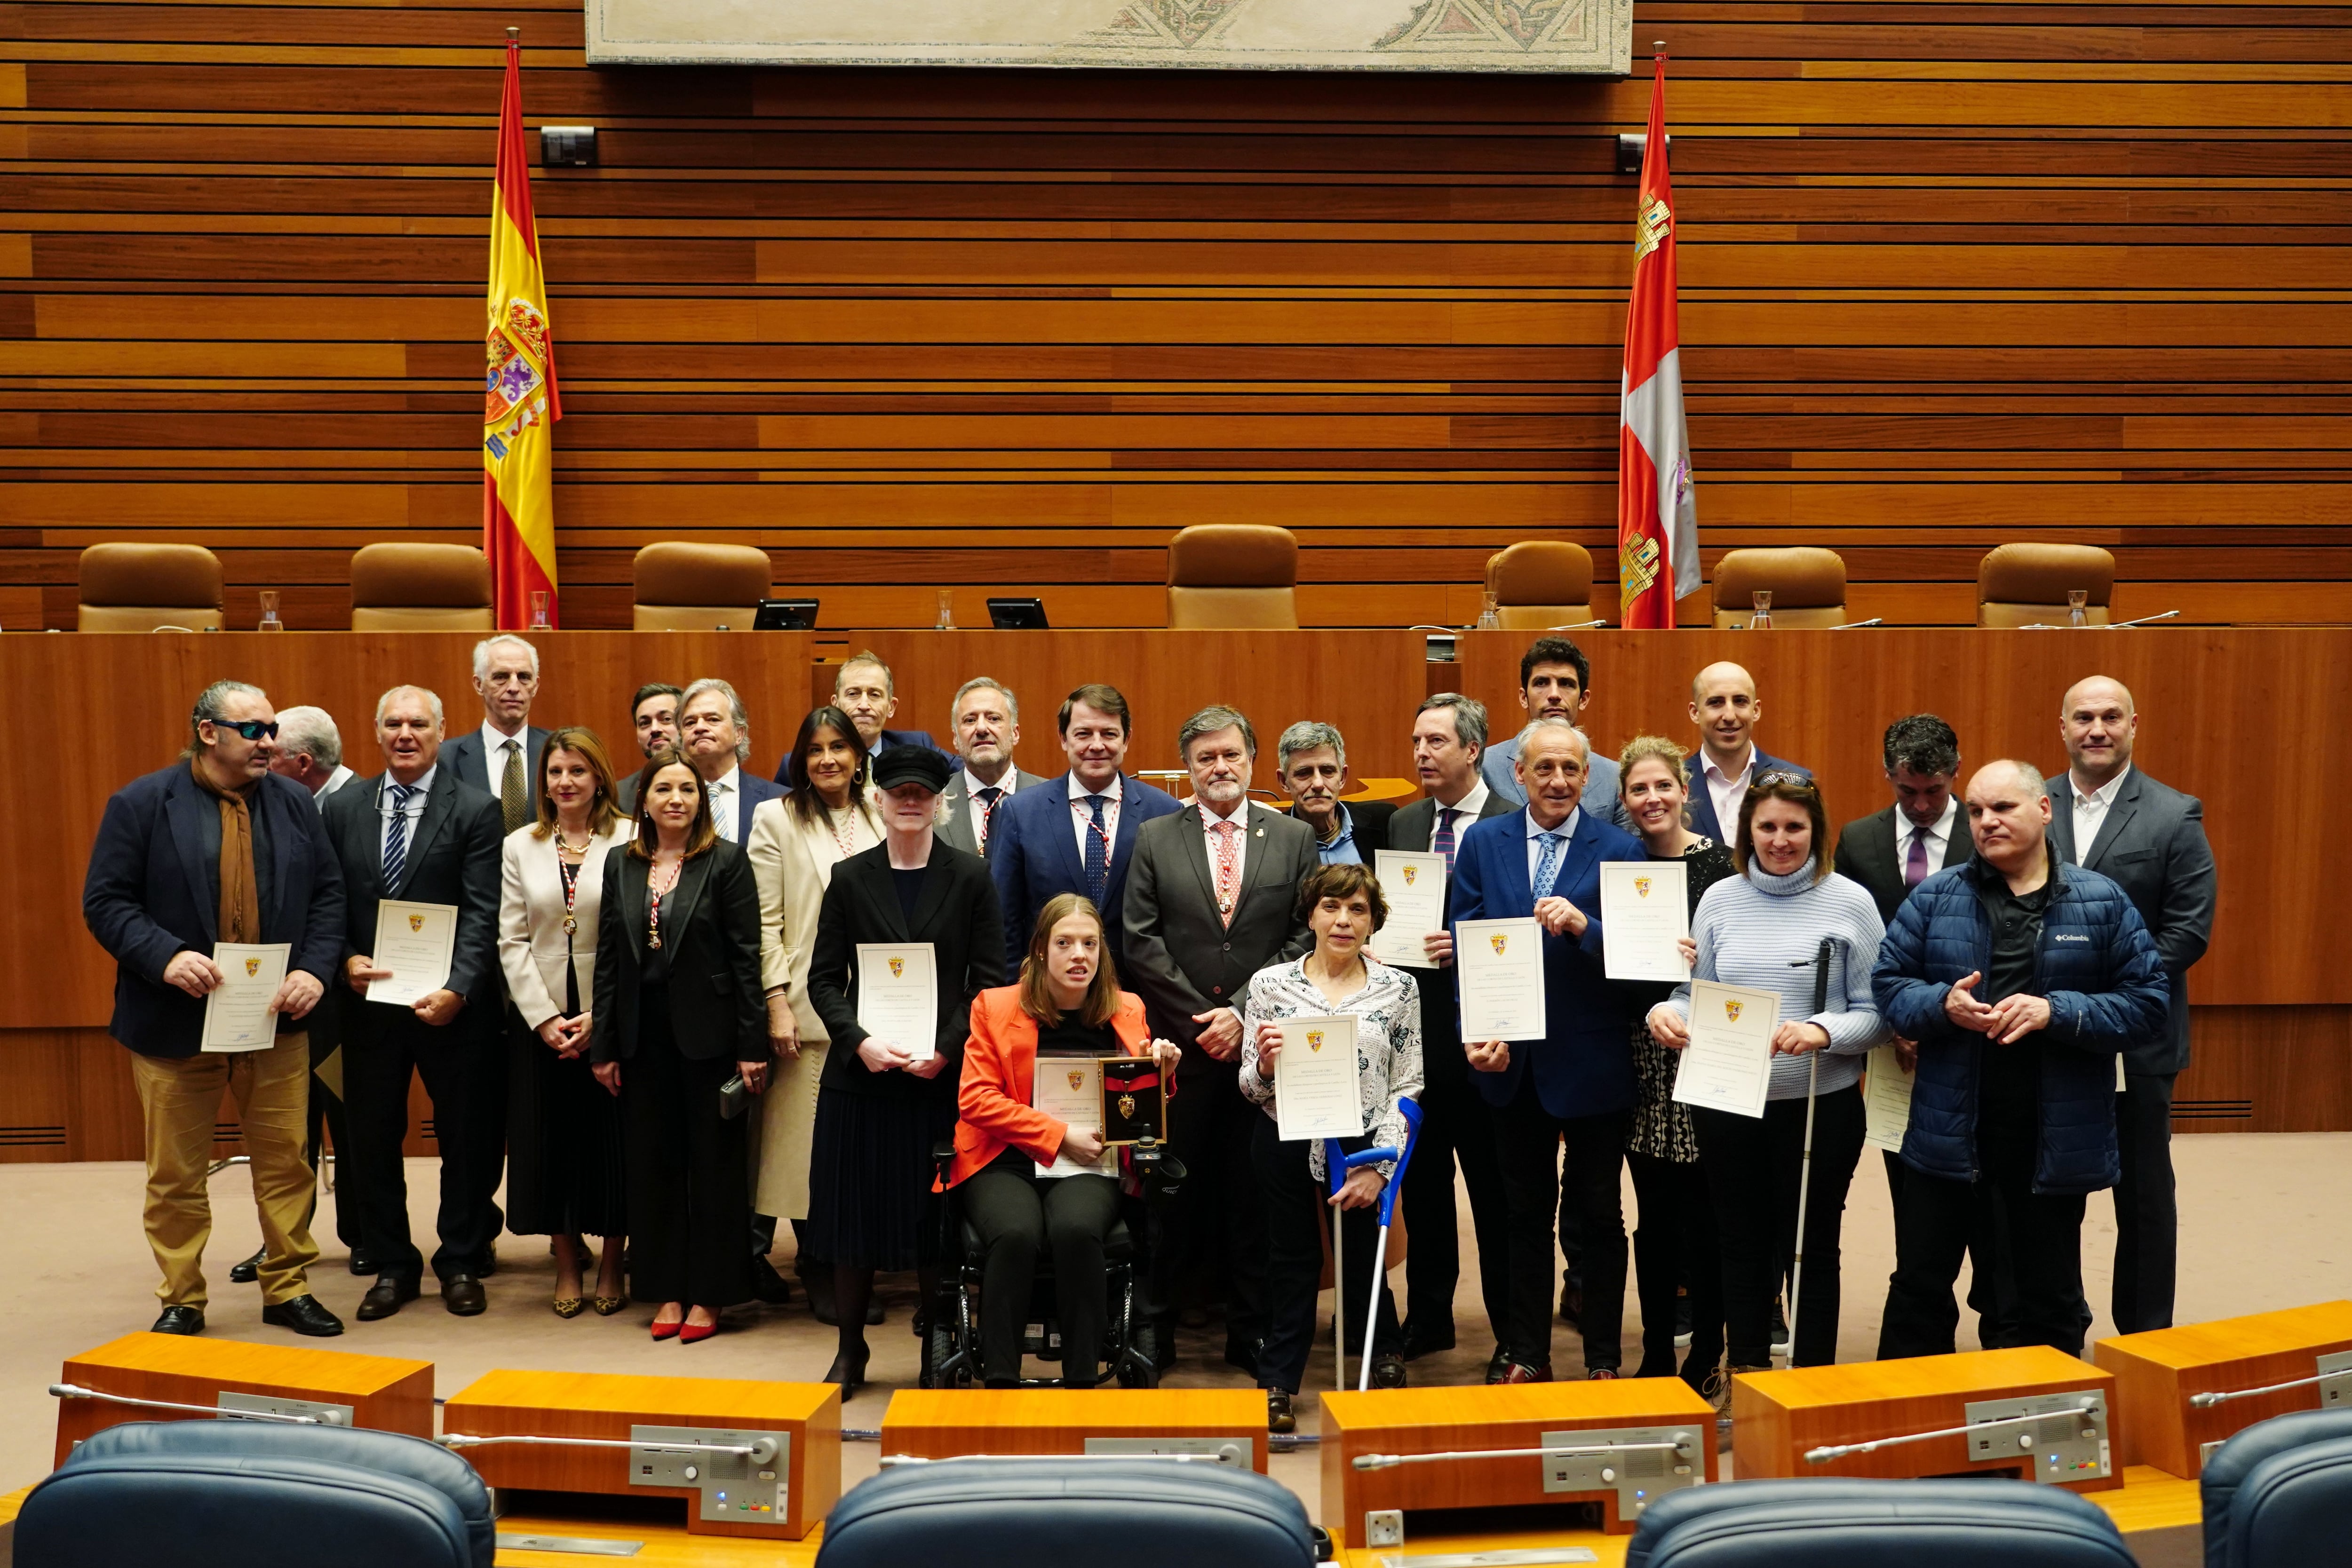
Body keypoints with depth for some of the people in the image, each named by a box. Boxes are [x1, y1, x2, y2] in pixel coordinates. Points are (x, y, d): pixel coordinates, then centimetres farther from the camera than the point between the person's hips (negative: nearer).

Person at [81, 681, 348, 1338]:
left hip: (277, 1018, 3)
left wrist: (315, 968, -8)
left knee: (286, 1161, 8)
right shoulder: (142, 804, -4)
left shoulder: (294, 803, 6)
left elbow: (328, 893, 6)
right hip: (176, 1020, -2)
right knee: (176, 1173, 9)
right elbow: (106, 901, -6)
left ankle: (289, 1289, 22)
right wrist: (164, 957, -21)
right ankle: (180, 1302, 23)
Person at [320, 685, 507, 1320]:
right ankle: (392, 1264, 27)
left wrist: (458, 989, -21)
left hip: (453, 1002, -3)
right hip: (369, 1000, 3)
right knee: (372, 1136, 11)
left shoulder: (475, 809, -5)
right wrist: (347, 959, -11)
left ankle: (462, 1261, 25)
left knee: (468, 1136, 9)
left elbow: (482, 913, -11)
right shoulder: (344, 807, 6)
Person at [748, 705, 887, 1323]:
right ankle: (820, 1275, 14)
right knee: (807, 1137, 0)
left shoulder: (881, 817, 11)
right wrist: (777, 1004, -8)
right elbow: (766, 921, -2)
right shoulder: (776, 819, 3)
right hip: (809, 1006, -2)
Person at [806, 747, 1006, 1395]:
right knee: (853, 1217, 7)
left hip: (943, 1075, -1)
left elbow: (989, 980, -1)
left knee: (937, 1220, 4)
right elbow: (824, 978, 5)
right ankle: (850, 1348, 23)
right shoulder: (849, 879, 6)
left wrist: (944, 1049, -12)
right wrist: (860, 1042, -11)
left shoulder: (971, 877, 2)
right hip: (861, 1072, 2)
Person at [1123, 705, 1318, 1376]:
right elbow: (1142, 942, 0)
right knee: (1173, 1188, 4)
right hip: (1178, 1044, 0)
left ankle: (1250, 1333, 17)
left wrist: (1244, 1012, -8)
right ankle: (1156, 1328, 17)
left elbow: (1303, 940, 1)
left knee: (1254, 1192, 6)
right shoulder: (1155, 838, 6)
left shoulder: (1295, 838, 6)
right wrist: (1198, 1019, -7)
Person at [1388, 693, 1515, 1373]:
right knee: (1421, 1181, 15)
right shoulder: (1403, 825, 12)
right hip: (1415, 1028, 6)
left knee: (1495, 1188, 4)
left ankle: (1512, 1333, 18)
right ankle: (1429, 1317, 29)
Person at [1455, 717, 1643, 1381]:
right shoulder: (1483, 842, 2)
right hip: (1512, 1059, 2)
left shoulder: (1619, 849, -5)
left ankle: (1603, 1358, 25)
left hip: (1593, 1060, -2)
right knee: (1526, 1210, 15)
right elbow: (1464, 942, 0)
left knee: (1598, 1212, 11)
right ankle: (1527, 1353, 27)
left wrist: (1582, 925, -28)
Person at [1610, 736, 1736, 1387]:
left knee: (1702, 1211, 3)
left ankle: (1705, 1357, 17)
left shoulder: (1717, 863, -5)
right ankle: (1657, 1353, 23)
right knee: (1655, 1213, 11)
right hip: (1643, 1057, 3)